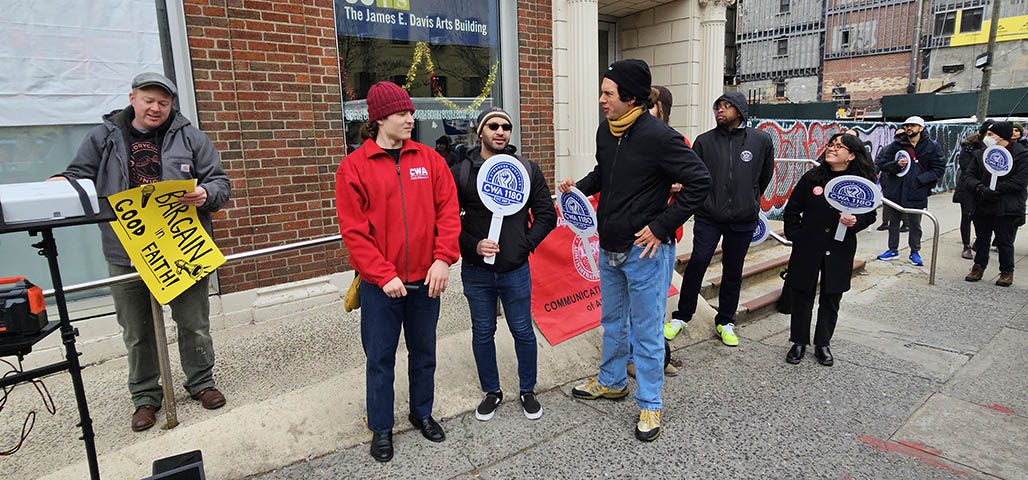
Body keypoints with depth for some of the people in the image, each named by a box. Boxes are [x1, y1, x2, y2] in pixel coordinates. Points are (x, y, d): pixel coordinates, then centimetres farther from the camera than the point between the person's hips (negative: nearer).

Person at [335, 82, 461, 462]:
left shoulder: (429, 159, 3)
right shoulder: (354, 167, -6)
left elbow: (448, 212, -1)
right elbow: (353, 231, -9)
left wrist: (443, 259, -12)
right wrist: (383, 275, -16)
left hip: (426, 279, 3)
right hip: (379, 284, -2)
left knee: (423, 351, 17)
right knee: (380, 357, 10)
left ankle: (422, 413, 39)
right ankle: (381, 428, 30)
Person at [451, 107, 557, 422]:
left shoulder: (528, 170, 2)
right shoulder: (460, 172, -2)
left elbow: (546, 215, 5)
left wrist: (526, 245, -8)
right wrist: (474, 245, -15)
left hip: (516, 270, 0)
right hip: (476, 272, 0)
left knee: (523, 332, 11)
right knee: (482, 333, 13)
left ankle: (528, 391, 32)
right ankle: (491, 392, 33)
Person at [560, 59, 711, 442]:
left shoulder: (658, 135, -20)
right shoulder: (605, 129, 5)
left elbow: (699, 181, -19)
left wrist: (661, 227, -19)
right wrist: (581, 186, 2)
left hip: (645, 251, -8)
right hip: (609, 248, 8)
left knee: (646, 331, 5)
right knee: (612, 321, 22)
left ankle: (650, 405, 23)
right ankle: (612, 382, 43)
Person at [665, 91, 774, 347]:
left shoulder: (761, 140, 1)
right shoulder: (704, 141, 0)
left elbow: (766, 175, 15)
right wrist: (706, 201, 4)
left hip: (743, 221, 1)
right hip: (708, 218, -1)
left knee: (733, 272, 11)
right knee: (696, 265, -5)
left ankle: (725, 321, 26)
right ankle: (681, 317, 12)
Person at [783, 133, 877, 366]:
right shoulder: (812, 177, -2)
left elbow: (870, 215, 6)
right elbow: (792, 209, 5)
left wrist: (856, 222, -15)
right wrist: (796, 236, 0)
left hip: (840, 251, 0)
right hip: (807, 249, 0)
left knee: (831, 299, 11)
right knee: (802, 296, 7)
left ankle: (823, 344, 28)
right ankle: (799, 342, 23)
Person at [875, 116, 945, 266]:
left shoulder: (932, 147, -1)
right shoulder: (896, 145, 2)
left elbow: (939, 169, -1)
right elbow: (882, 164, 2)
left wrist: (920, 179, -14)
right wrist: (896, 165, -17)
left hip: (916, 193, -2)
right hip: (894, 192, 2)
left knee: (915, 225, 7)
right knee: (893, 223, 14)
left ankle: (915, 252, 22)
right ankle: (893, 249, 28)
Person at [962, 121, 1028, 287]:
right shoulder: (982, 153, 10)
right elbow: (969, 175, 5)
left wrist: (993, 190, -20)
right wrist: (979, 187, -14)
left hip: (1007, 210, -5)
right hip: (982, 207, 5)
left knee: (1005, 242, 5)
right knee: (982, 240, 15)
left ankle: (1007, 272, 19)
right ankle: (979, 267, 28)